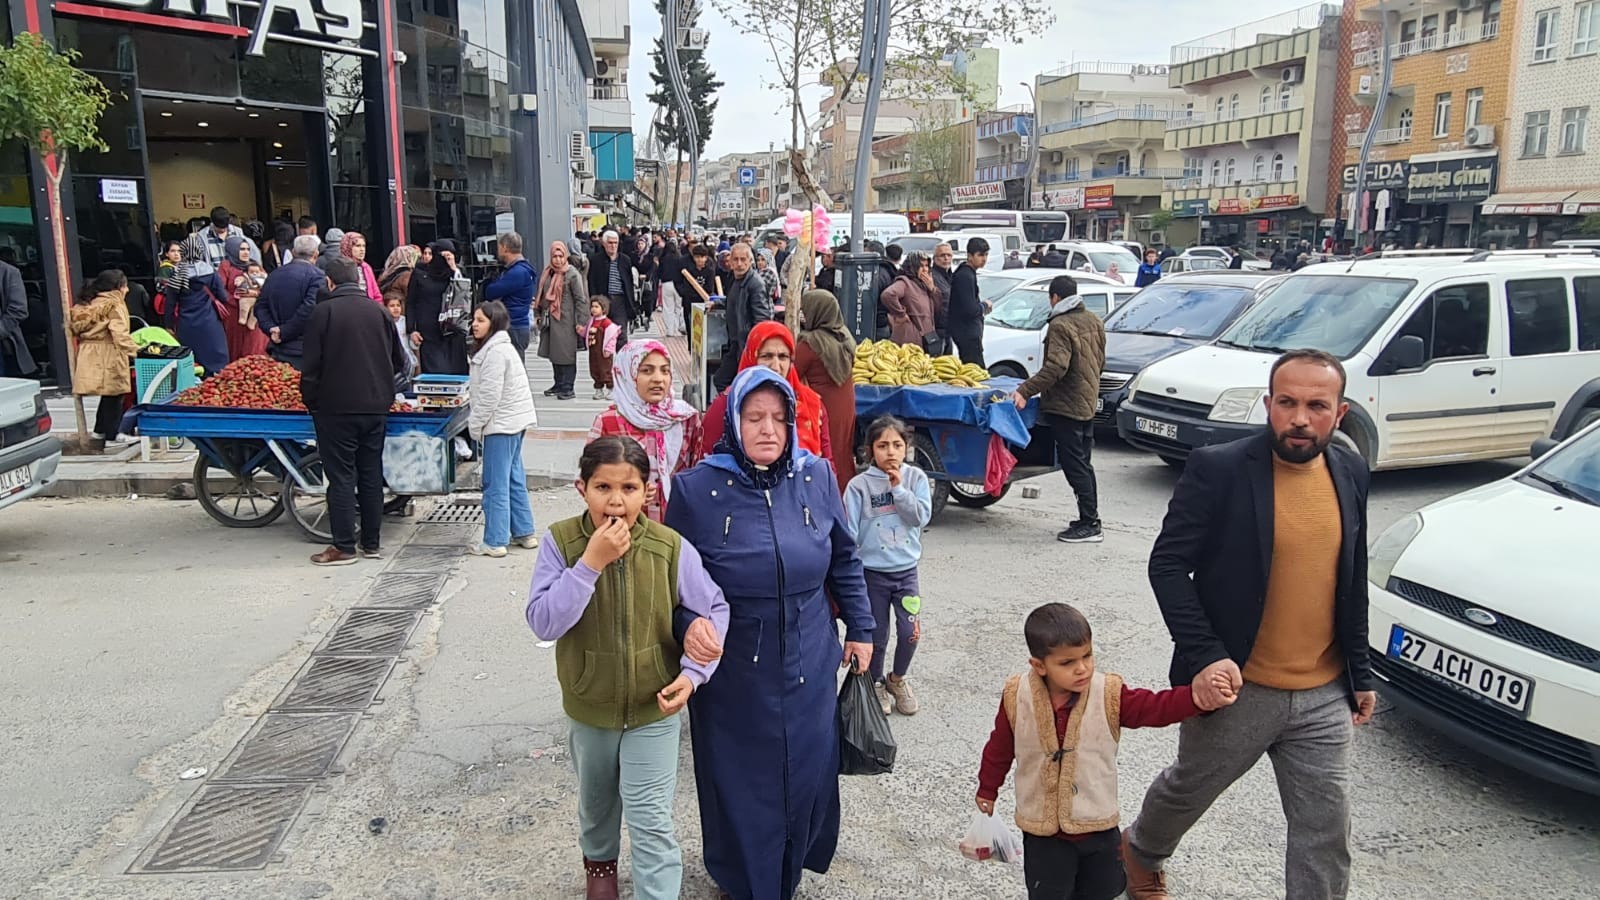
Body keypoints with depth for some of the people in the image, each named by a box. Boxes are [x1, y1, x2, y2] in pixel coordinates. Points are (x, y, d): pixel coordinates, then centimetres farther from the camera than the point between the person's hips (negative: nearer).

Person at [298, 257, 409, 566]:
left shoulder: (323, 312, -8)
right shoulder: (379, 311, 4)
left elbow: (312, 366, -8)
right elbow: (400, 362, 10)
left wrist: (310, 401, 4)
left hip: (336, 409, -4)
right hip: (376, 407, 4)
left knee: (341, 476, 1)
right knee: (371, 474, 11)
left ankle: (343, 546, 3)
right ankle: (371, 543, 16)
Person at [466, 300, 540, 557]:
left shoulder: (496, 352, -17)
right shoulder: (501, 347, 16)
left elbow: (489, 396, -20)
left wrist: (475, 424, -11)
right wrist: (477, 422, 19)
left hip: (501, 423, -11)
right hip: (514, 421, 11)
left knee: (496, 483, -5)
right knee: (514, 478, 15)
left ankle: (495, 542, -1)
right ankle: (524, 533, 22)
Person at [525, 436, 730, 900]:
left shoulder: (671, 548, -19)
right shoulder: (560, 542, -19)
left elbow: (715, 610, -8)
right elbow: (543, 623, -26)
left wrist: (693, 672, -19)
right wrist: (590, 562, -33)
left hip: (654, 707, -2)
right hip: (588, 706, 2)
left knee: (651, 819, 0)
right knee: (596, 799, 27)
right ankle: (598, 860, 56)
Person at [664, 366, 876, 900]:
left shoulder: (817, 477, -3)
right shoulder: (697, 488, -12)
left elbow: (844, 560, 7)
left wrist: (860, 628, 10)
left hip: (809, 662, 3)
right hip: (733, 668, -2)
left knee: (808, 768, 15)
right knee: (741, 777, 11)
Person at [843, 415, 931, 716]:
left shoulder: (915, 478, -2)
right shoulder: (859, 485, -9)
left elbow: (922, 516, -11)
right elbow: (849, 533, -8)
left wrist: (898, 488, -17)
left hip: (906, 570, 2)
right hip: (872, 572, -2)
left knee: (910, 632, -3)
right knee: (877, 635, 8)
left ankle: (898, 679, 26)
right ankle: (876, 683, 34)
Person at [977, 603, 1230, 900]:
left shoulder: (1109, 694, -15)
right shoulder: (1017, 697, -15)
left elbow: (1156, 707, -22)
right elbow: (1000, 747, 0)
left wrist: (1200, 697, -41)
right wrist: (988, 790, 13)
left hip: (1097, 823, 1)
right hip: (1042, 827, -1)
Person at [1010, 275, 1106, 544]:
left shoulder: (1060, 326, -17)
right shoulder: (1093, 321, 10)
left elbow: (1056, 367, -27)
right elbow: (1100, 361, 17)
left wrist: (1025, 391, -29)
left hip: (1066, 406, -9)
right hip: (1088, 402, 9)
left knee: (1074, 464, -5)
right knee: (1083, 463, 15)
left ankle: (1090, 524, -4)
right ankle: (1090, 519, 21)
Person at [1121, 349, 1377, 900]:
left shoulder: (1351, 473, 2)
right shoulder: (1217, 469, -15)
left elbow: (1353, 579, 11)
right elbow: (1167, 564, -14)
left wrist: (1360, 673, 12)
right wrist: (1204, 656, -22)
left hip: (1324, 696, 3)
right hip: (1235, 687, -3)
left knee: (1326, 833, 8)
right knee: (1188, 792, 20)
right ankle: (1140, 854, 50)